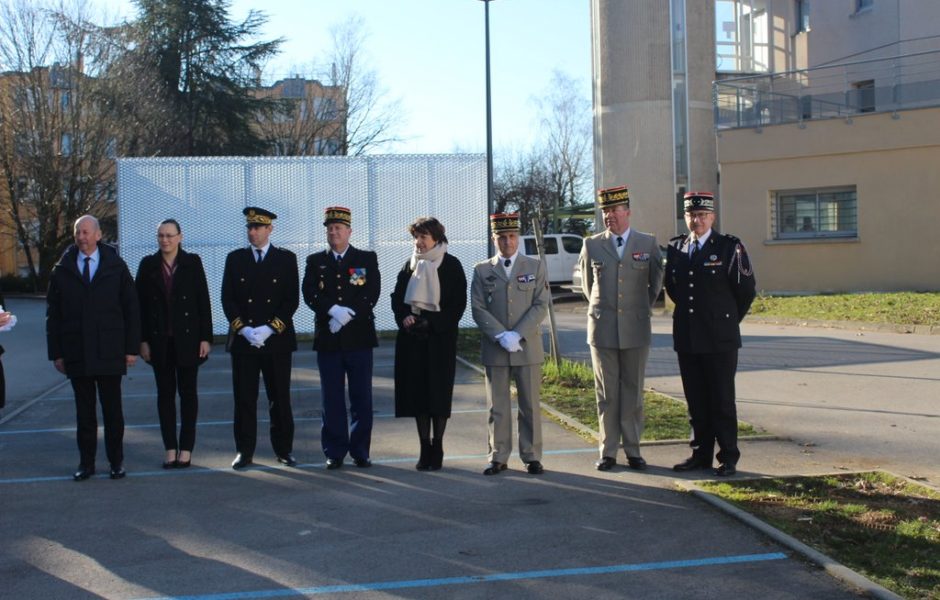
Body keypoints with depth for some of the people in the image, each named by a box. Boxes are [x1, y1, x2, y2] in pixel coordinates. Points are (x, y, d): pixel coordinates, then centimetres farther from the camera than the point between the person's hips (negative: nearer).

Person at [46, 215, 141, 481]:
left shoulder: (116, 267, 4)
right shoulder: (62, 271, 6)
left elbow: (132, 309, 3)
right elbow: (53, 314, 7)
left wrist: (132, 348, -2)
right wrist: (56, 352, 1)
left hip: (109, 352, -1)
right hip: (76, 353, 1)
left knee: (112, 409, 4)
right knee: (84, 411, 7)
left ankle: (116, 461, 14)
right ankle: (86, 462, 15)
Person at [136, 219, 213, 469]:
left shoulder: (192, 262, -1)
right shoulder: (148, 265, 3)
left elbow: (203, 301, -2)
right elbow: (140, 304, 3)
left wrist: (205, 337, -6)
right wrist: (143, 340, -2)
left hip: (188, 338, -2)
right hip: (160, 340, 2)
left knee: (187, 392, 5)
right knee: (165, 394, 6)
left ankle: (186, 448, 11)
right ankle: (170, 448, 14)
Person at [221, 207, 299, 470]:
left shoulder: (286, 258, 4)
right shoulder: (235, 258, 8)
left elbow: (292, 299, -2)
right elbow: (227, 299, 4)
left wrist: (270, 329, -12)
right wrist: (243, 329, -10)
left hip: (277, 340, -1)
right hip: (243, 340, 1)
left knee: (280, 398, 5)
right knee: (244, 399, 3)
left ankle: (283, 449, 16)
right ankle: (244, 451, 11)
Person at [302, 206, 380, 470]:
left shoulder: (367, 259, 7)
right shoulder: (315, 261, 11)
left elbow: (372, 293, -5)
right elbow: (310, 294, -3)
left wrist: (347, 316, -15)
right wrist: (333, 310, -19)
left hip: (359, 338, -1)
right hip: (328, 339, 1)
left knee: (362, 397, 2)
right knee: (332, 398, 4)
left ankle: (360, 451, 11)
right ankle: (334, 452, 12)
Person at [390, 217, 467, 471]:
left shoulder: (451, 265, -2)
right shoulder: (410, 265, 11)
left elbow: (458, 303, -6)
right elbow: (397, 296, 12)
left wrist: (432, 323, -16)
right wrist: (404, 317, -8)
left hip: (440, 338, -4)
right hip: (412, 338, 4)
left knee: (439, 392, 0)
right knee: (417, 391, 4)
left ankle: (437, 449, 9)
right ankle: (425, 449, 12)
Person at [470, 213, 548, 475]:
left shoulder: (535, 267, 7)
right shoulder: (482, 271, 6)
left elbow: (541, 305, -2)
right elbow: (478, 309, -1)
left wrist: (518, 335, -13)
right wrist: (501, 336, -14)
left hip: (528, 347, 0)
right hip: (494, 349, 0)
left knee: (530, 405, 4)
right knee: (497, 407, 5)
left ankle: (532, 457, 13)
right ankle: (498, 457, 12)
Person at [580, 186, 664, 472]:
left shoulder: (648, 243, 2)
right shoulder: (591, 245, 4)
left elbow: (656, 282, 14)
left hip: (636, 330, 0)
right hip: (602, 330, 0)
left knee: (633, 392, 5)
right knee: (606, 393, 4)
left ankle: (633, 450, 14)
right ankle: (608, 451, 11)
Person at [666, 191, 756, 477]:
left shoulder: (730, 247, -5)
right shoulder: (675, 248, 8)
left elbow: (746, 290, 0)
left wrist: (728, 321, 7)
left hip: (720, 340, -4)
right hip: (686, 338, 4)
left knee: (722, 400, 0)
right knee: (695, 400, 10)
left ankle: (728, 458, 8)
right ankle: (701, 453, 19)